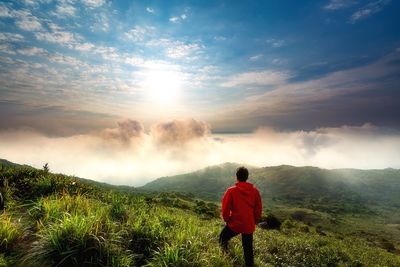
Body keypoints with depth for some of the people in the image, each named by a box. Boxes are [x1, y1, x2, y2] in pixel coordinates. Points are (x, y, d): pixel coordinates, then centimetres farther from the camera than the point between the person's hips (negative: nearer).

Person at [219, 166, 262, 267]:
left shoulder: (231, 191, -13)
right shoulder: (255, 191, -3)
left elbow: (225, 208, -10)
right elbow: (258, 209, 4)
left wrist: (227, 220, 7)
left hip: (235, 224, -3)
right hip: (249, 226, 4)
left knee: (223, 239, 22)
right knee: (248, 249, 19)